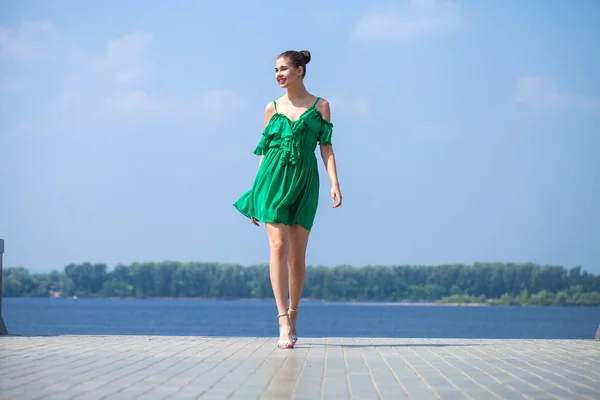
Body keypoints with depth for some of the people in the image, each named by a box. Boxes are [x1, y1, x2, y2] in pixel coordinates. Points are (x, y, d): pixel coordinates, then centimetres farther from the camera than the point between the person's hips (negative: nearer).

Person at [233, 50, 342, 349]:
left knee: (297, 255, 3)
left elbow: (326, 146, 6)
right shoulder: (272, 108, 13)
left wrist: (334, 182, -7)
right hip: (273, 179, 0)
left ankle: (293, 316, 19)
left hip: (304, 181, 0)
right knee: (279, 245, -15)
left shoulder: (320, 106, 10)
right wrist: (255, 193, 11)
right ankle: (284, 322, -21)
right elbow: (264, 150, 14)